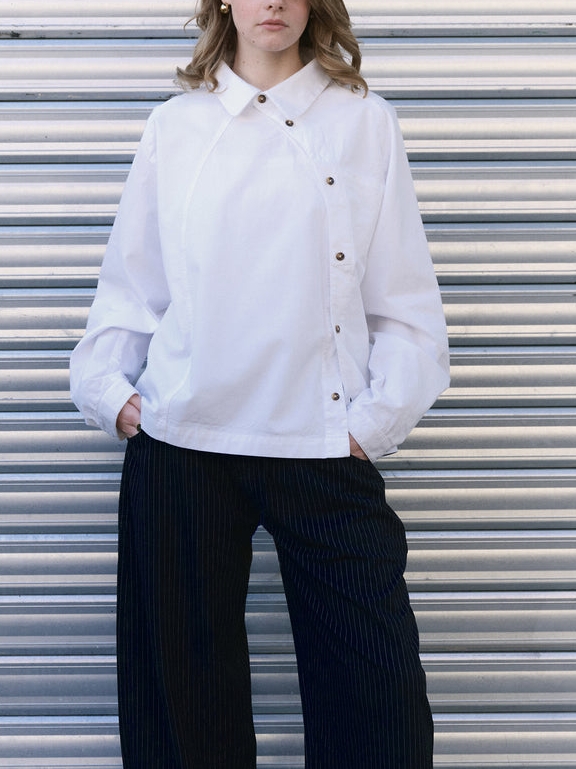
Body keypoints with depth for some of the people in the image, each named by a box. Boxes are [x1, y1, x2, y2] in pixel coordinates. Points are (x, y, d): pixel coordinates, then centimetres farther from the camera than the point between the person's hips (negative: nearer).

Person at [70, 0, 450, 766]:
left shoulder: (365, 121, 7)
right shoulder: (175, 126, 11)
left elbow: (407, 299, 4)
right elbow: (129, 282, 12)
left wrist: (378, 415, -5)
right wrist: (109, 387, -1)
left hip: (324, 446, -1)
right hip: (181, 443, 1)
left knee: (377, 694, -1)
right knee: (183, 684, 9)